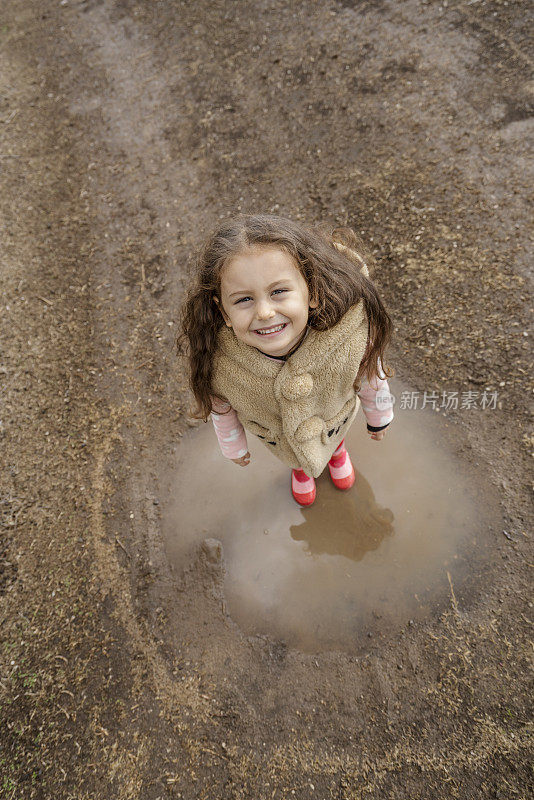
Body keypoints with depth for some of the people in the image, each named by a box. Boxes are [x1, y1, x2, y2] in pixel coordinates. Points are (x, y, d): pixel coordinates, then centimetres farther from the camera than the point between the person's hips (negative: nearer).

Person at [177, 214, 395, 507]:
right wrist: (233, 447, 3)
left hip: (335, 417, 0)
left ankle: (338, 450, 76)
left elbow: (371, 377, -19)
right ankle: (300, 467, 74)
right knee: (292, 455, 36)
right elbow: (221, 407, -16)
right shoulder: (216, 362, -41)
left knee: (335, 438, 37)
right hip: (273, 431, 0)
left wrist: (379, 417, 1)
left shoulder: (350, 333, -43)